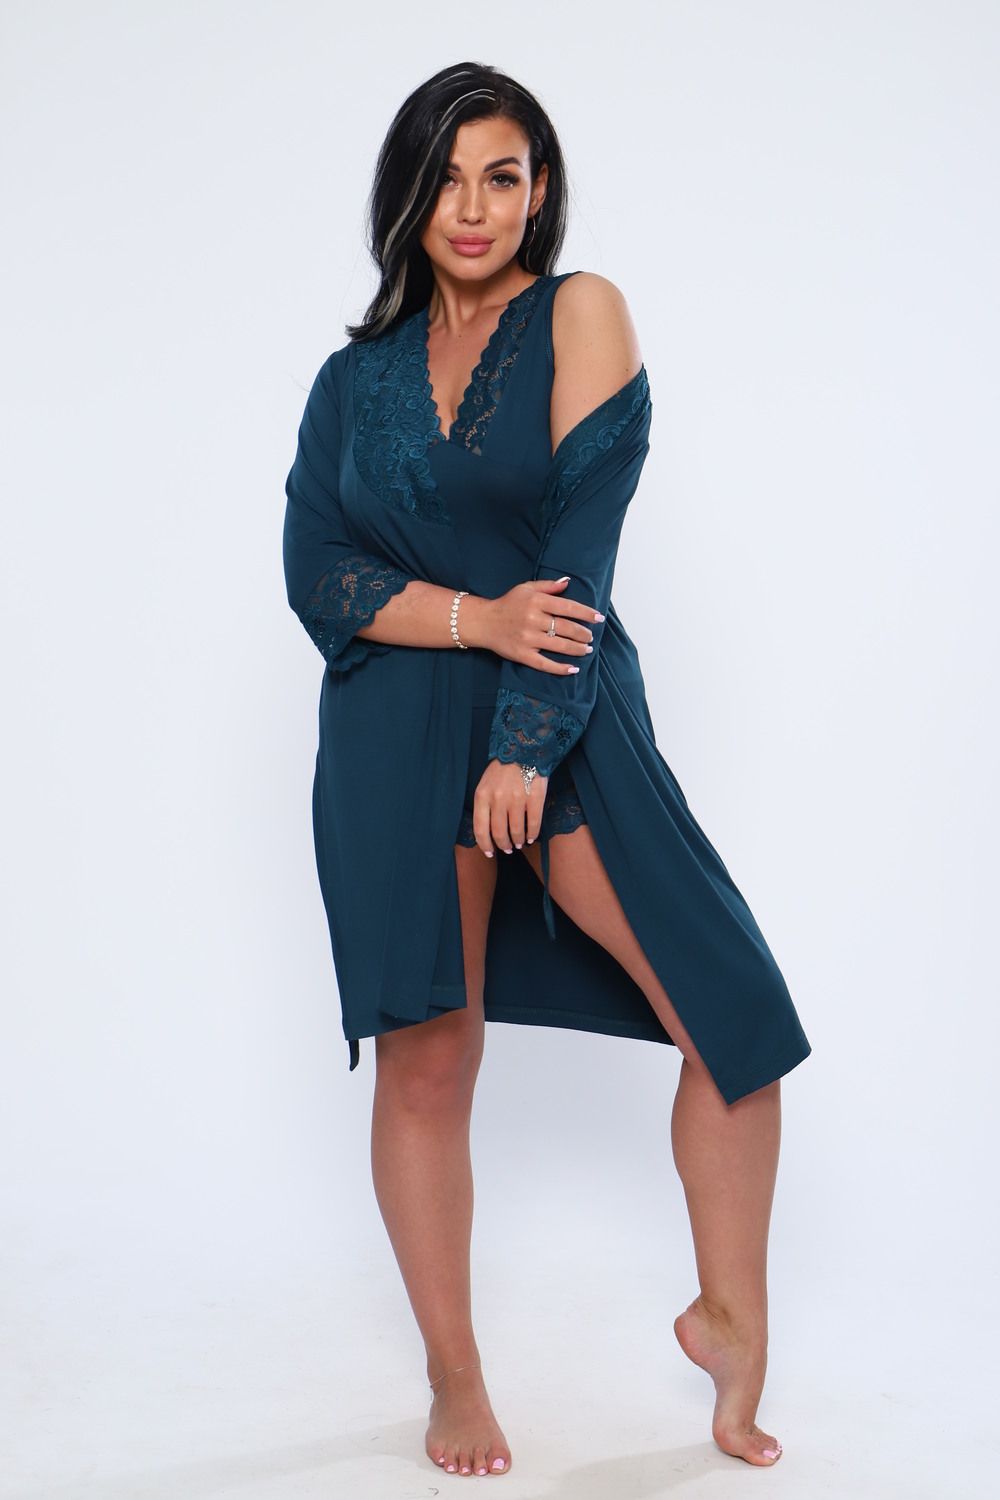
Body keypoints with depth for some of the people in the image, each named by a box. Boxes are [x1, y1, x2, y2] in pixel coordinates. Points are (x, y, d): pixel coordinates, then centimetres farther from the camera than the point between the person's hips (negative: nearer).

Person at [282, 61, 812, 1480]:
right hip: (398, 735, 2)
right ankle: (455, 1379, 17)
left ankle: (732, 1319, 13)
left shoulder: (581, 315, 1)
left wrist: (523, 743, -14)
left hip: (570, 717, -2)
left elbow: (581, 545, -8)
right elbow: (315, 571, 3)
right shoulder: (356, 377, 12)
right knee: (426, 1061, 1)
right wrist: (481, 618, -14)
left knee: (735, 1009, -10)